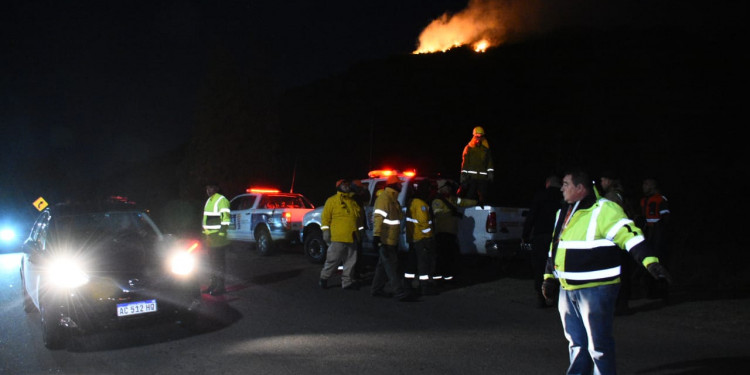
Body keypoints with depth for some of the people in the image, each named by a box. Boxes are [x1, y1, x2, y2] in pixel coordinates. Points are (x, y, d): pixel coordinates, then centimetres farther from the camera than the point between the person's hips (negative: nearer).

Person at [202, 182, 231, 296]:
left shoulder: (221, 200, -11)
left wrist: (221, 233, -22)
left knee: (218, 263, -6)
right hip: (210, 236, 10)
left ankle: (220, 287, -2)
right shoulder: (209, 201, 18)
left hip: (218, 237, -9)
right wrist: (205, 232, 20)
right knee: (212, 262, 15)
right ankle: (214, 284, 23)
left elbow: (225, 217, -18)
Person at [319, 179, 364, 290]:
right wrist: (326, 231, -10)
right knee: (333, 260, -2)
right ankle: (324, 278, 15)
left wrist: (360, 230, 20)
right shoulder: (332, 200, 0)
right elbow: (325, 216, -4)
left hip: (352, 237, 6)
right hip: (338, 237, -6)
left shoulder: (354, 201, 17)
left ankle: (347, 282, 17)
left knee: (350, 261, 8)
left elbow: (360, 218, 24)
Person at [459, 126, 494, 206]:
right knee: (470, 196, -3)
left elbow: (490, 161, 13)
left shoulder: (486, 148, 11)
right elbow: (464, 162, 6)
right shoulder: (468, 148, 7)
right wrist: (463, 175, 0)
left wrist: (490, 172, 2)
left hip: (483, 177, 2)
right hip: (471, 177, -2)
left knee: (483, 197, 0)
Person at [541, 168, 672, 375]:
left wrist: (650, 261, -34)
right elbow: (556, 247, 23)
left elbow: (629, 234, -22)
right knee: (576, 343, 17)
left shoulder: (604, 210, -12)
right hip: (567, 290, 8)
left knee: (598, 345, -1)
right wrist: (549, 277, 22)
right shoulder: (564, 213, 15)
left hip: (596, 289, -8)